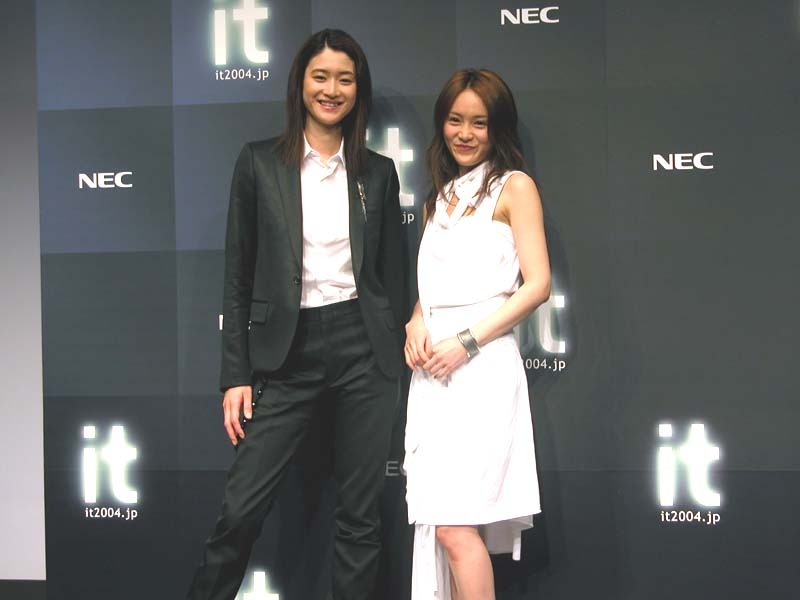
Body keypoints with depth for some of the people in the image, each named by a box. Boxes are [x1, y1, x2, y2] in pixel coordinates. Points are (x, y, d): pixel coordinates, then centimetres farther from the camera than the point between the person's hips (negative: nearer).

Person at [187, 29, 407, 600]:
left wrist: (394, 359, 7)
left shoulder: (378, 172, 9)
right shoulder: (259, 162, 4)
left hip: (363, 348, 2)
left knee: (360, 512, 6)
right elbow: (238, 277, 3)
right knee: (241, 508, -4)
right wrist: (236, 375, -2)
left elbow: (392, 273, 12)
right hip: (287, 352, -1)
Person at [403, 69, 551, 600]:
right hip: (433, 369, 6)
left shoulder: (514, 187, 1)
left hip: (482, 364, -6)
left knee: (455, 525, -13)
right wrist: (416, 324, 2)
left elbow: (538, 285, -7)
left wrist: (466, 342, -13)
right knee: (444, 523, 6)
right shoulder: (440, 196, 21)